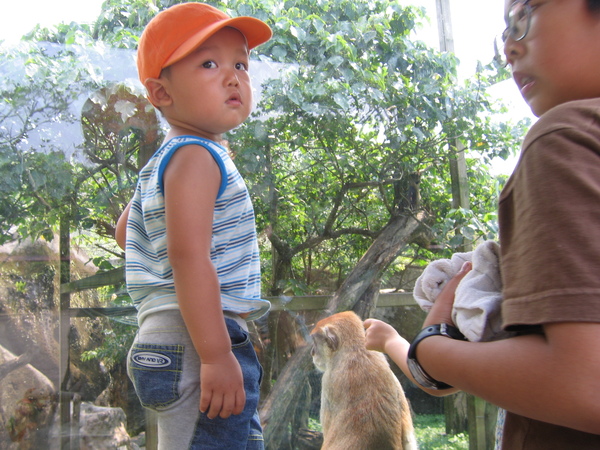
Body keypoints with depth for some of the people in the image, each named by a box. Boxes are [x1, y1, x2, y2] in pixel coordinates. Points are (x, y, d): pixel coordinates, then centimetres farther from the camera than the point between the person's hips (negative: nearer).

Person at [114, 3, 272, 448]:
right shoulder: (196, 157, -15)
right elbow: (190, 258, -26)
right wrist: (216, 356, -27)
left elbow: (124, 230, 30)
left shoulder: (164, 161, 18)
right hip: (196, 346, -11)